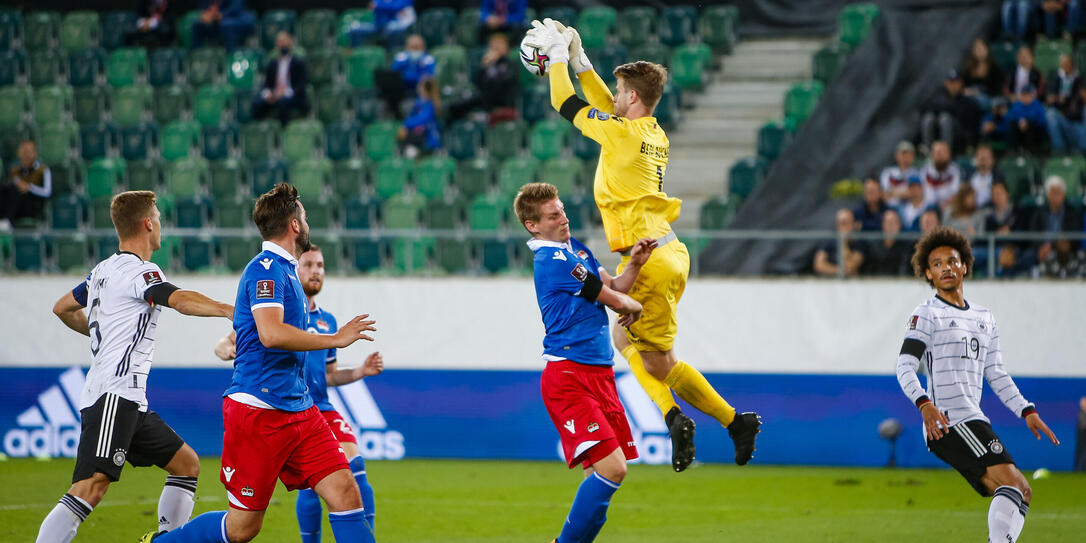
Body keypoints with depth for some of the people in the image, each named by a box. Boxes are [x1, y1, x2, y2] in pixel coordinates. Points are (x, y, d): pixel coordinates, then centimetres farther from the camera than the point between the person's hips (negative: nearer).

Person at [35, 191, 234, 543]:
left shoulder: (103, 271, 19)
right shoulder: (138, 271, -9)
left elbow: (63, 308, 35)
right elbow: (181, 301, -28)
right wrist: (229, 310, -38)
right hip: (113, 396, -11)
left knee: (186, 463, 16)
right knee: (91, 487, -21)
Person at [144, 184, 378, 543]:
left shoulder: (284, 270, 18)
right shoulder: (266, 268, -12)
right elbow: (270, 334, -26)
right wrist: (335, 339, -19)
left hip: (299, 411, 9)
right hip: (258, 411, -9)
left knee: (344, 492, -6)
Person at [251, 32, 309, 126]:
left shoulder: (299, 63, 5)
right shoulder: (272, 64, 18)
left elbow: (301, 86, -5)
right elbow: (266, 85, 14)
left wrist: (285, 93, -22)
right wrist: (267, 93, -11)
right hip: (274, 97, 4)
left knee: (283, 102, -39)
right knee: (256, 103, -26)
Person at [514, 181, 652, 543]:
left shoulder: (575, 249, 17)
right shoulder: (554, 260, -14)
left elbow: (614, 286, 16)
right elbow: (615, 301, -8)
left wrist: (635, 263, -2)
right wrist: (635, 307, 13)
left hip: (598, 373, 10)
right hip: (570, 376, -9)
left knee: (602, 472, 7)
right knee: (611, 468, -19)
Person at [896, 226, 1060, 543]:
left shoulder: (984, 318, 23)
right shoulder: (926, 315, 0)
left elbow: (996, 374, 26)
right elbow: (905, 367, -10)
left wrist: (1027, 411, 16)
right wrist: (924, 404, -26)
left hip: (974, 422, 8)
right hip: (948, 421, -8)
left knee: (1020, 495, 4)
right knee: (1011, 483, -21)